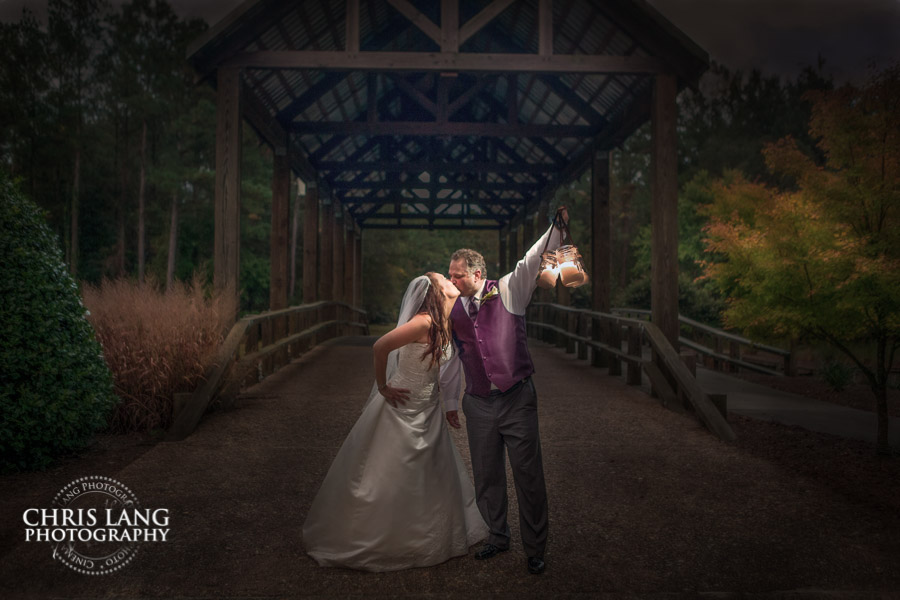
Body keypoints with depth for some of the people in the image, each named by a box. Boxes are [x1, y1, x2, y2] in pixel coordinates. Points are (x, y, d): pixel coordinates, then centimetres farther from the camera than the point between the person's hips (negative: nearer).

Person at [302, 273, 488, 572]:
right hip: (400, 412, -8)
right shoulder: (424, 322, -24)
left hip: (427, 413, 8)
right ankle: (354, 542, 21)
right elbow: (381, 346, -30)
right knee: (383, 479, 3)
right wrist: (383, 387, -18)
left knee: (432, 478, 17)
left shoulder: (444, 325, 2)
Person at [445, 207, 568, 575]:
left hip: (517, 399, -3)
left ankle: (535, 549, 18)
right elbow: (451, 358, 15)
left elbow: (533, 261, -18)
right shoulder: (452, 310, 7)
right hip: (478, 404, 4)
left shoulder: (508, 291, -3)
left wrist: (557, 227, -33)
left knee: (528, 476, 3)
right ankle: (497, 537, 33)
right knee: (486, 476, 12)